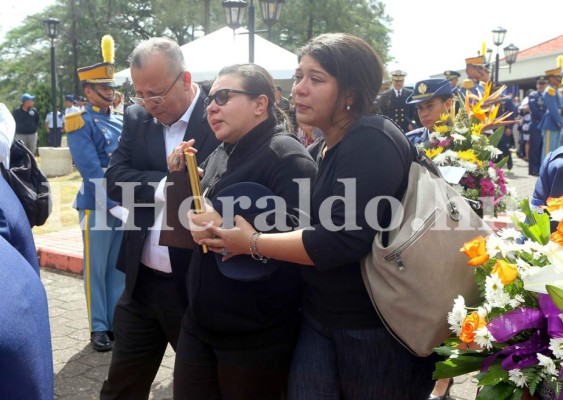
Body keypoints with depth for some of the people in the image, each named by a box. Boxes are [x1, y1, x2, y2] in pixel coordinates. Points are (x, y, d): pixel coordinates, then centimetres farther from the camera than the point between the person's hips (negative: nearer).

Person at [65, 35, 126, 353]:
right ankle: (99, 327, 14)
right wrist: (114, 202, -19)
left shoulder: (121, 122, 12)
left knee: (120, 267, 12)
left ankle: (118, 321, 23)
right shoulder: (80, 123, -7)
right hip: (98, 206, -5)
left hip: (126, 204, 6)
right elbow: (92, 172, -15)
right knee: (96, 269, 4)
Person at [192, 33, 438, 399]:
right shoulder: (320, 151, 12)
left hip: (375, 328, -8)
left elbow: (343, 240, -26)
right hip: (319, 317, 8)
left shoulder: (372, 142, -18)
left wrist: (253, 243, -16)